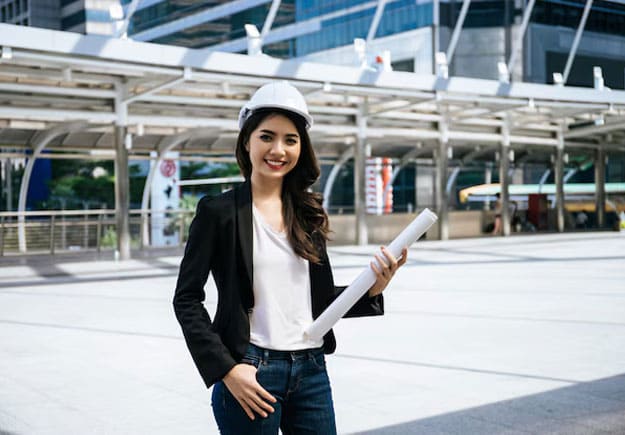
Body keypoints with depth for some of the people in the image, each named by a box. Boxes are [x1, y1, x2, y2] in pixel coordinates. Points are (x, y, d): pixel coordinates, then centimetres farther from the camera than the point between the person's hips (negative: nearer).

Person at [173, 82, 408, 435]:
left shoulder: (308, 213, 9)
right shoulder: (219, 211, -6)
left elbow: (321, 299, 13)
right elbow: (186, 299, -6)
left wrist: (372, 290, -4)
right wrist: (226, 369, -13)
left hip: (312, 370, 5)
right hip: (251, 375, -4)